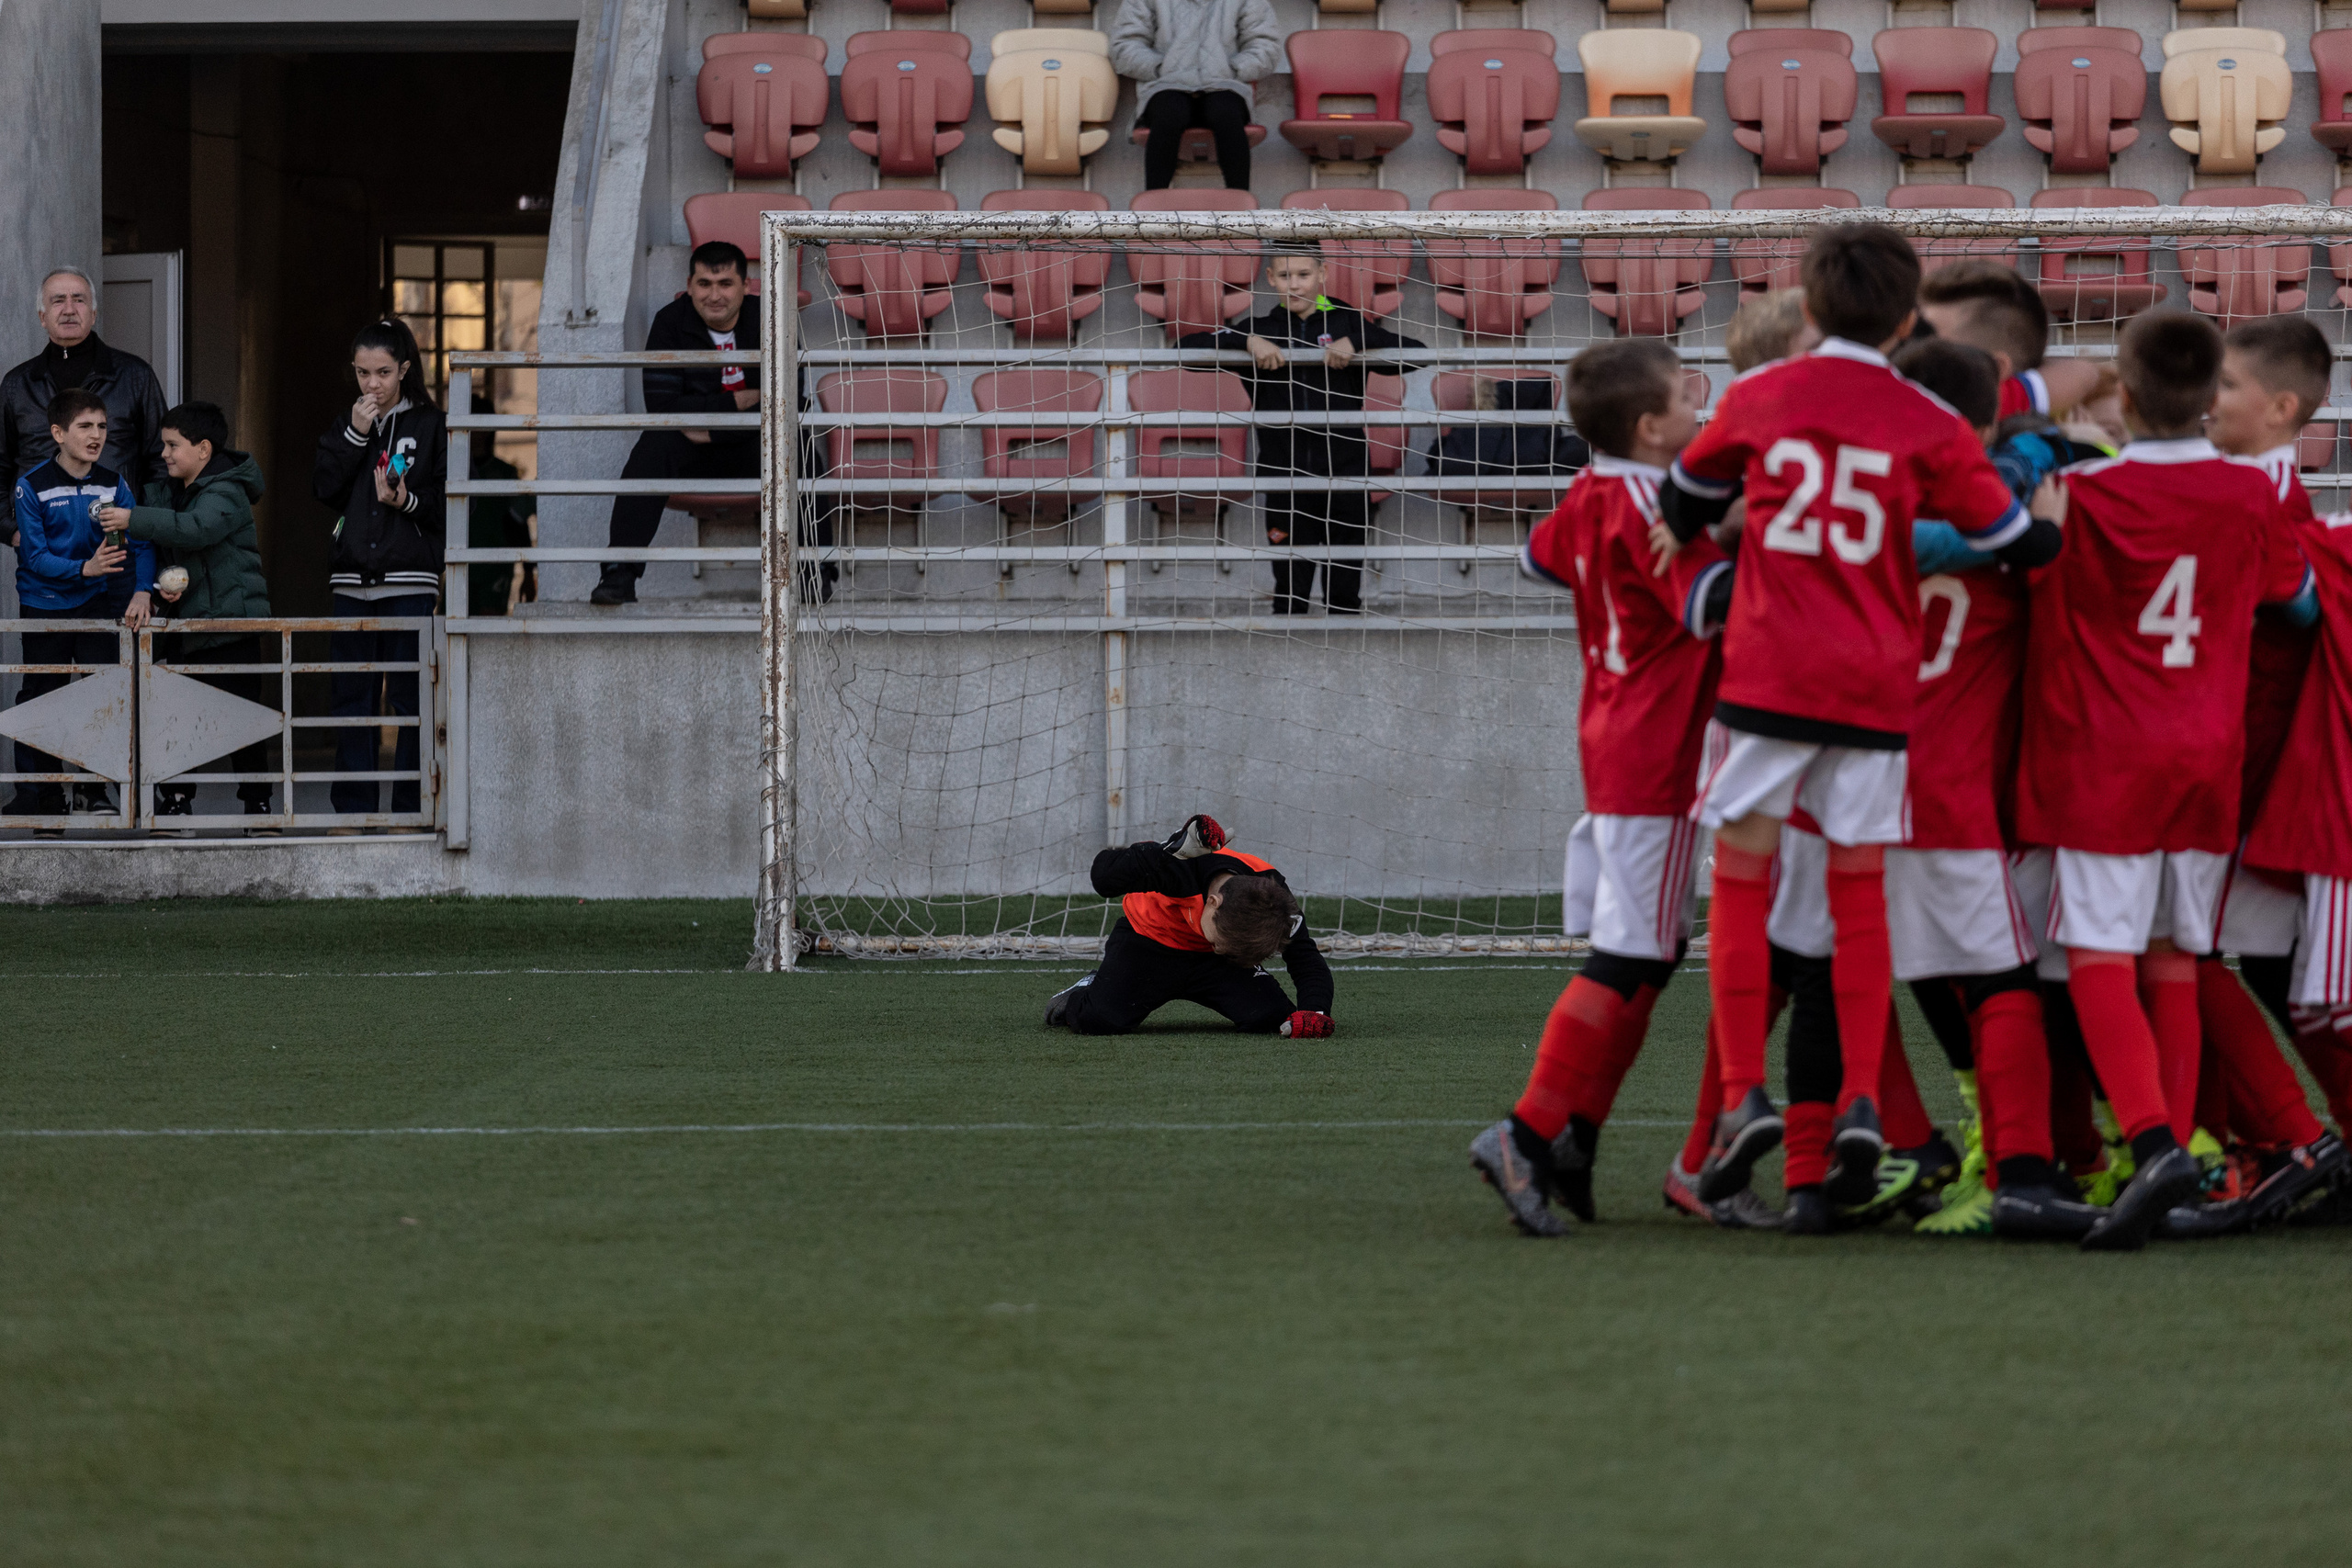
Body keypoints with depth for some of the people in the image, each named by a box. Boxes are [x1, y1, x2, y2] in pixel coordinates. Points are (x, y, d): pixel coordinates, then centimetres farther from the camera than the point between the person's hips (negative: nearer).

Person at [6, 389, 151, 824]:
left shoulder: (112, 484, -3)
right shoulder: (33, 487, -12)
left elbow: (141, 541, -4)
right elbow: (35, 556, -15)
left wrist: (142, 591, -19)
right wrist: (84, 568, -28)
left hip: (96, 600, 2)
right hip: (44, 604, -2)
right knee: (40, 699, 4)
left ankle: (92, 788, 11)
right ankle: (41, 796, 14)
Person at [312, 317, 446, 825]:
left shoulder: (431, 426, 3)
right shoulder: (344, 426, 14)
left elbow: (449, 504, 0)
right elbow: (323, 488, 0)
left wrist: (407, 501, -17)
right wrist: (355, 434, -6)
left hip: (410, 582, -4)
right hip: (352, 582, 4)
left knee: (410, 699, -4)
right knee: (352, 698, 4)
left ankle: (411, 810, 1)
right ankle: (352, 809, 8)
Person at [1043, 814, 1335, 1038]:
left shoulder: (1271, 891, -27)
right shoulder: (1182, 869, -37)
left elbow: (1306, 959, -20)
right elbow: (1103, 879, -37)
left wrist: (1315, 1013, -40)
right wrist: (1172, 855, -48)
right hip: (1150, 939, -3)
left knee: (1271, 1016, -23)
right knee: (1102, 1020, -30)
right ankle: (1079, 998, 10)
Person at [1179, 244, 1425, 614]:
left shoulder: (1345, 323, 4)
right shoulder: (1261, 331, 6)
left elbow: (1417, 354, -4)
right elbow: (1186, 348, -1)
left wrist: (1357, 342, -17)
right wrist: (1246, 341, -15)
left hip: (1345, 477, 0)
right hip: (1286, 482, 0)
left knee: (1345, 595, 6)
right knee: (1290, 593, 1)